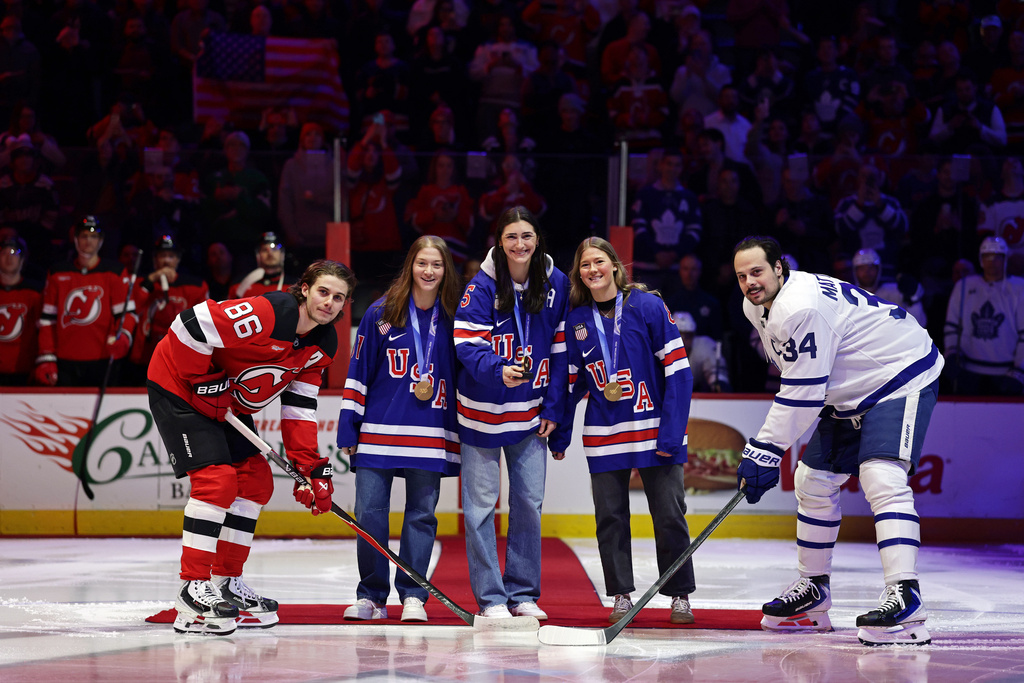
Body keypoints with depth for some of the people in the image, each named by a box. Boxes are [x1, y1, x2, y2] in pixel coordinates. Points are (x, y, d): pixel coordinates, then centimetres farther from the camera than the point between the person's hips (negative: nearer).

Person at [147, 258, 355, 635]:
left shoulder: (323, 345, -2)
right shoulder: (265, 314, -30)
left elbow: (299, 406, 4)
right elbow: (190, 325, -30)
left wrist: (311, 466, -4)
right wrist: (204, 383, -22)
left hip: (229, 404, 9)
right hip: (178, 388, -9)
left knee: (256, 482, 7)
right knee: (217, 479, -19)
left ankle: (227, 583, 17)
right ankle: (193, 590, -15)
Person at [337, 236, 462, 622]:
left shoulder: (453, 319, 6)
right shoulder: (380, 314, 3)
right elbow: (358, 373, 5)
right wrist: (348, 430, 0)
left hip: (431, 436, 1)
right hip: (378, 432, 0)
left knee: (421, 514, 3)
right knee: (369, 513, -2)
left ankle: (413, 595, 11)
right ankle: (371, 596, 11)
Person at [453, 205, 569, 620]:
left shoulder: (556, 284, 0)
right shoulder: (482, 286, -11)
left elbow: (560, 349, 5)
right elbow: (466, 344, -15)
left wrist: (553, 410, 2)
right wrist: (498, 371, -35)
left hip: (531, 412, 3)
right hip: (482, 410, -3)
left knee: (529, 501, 6)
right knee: (481, 503, 0)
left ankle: (523, 593, 18)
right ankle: (490, 597, 8)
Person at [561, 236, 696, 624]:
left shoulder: (648, 307, -6)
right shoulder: (576, 320, 4)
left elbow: (678, 371, -8)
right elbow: (570, 381, 11)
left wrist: (671, 432, -13)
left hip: (654, 430, -3)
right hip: (604, 438, 3)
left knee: (670, 515, 0)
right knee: (610, 516, 5)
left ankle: (680, 596, 11)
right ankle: (621, 596, 16)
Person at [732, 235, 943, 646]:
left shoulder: (801, 308, -29)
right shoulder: (756, 307, 3)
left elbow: (801, 395, -28)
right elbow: (798, 385, 19)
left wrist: (764, 452, -25)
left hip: (901, 377, -11)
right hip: (851, 392, 11)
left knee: (881, 478, -27)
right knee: (812, 480, 11)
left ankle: (904, 598, -36)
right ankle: (813, 590, 24)